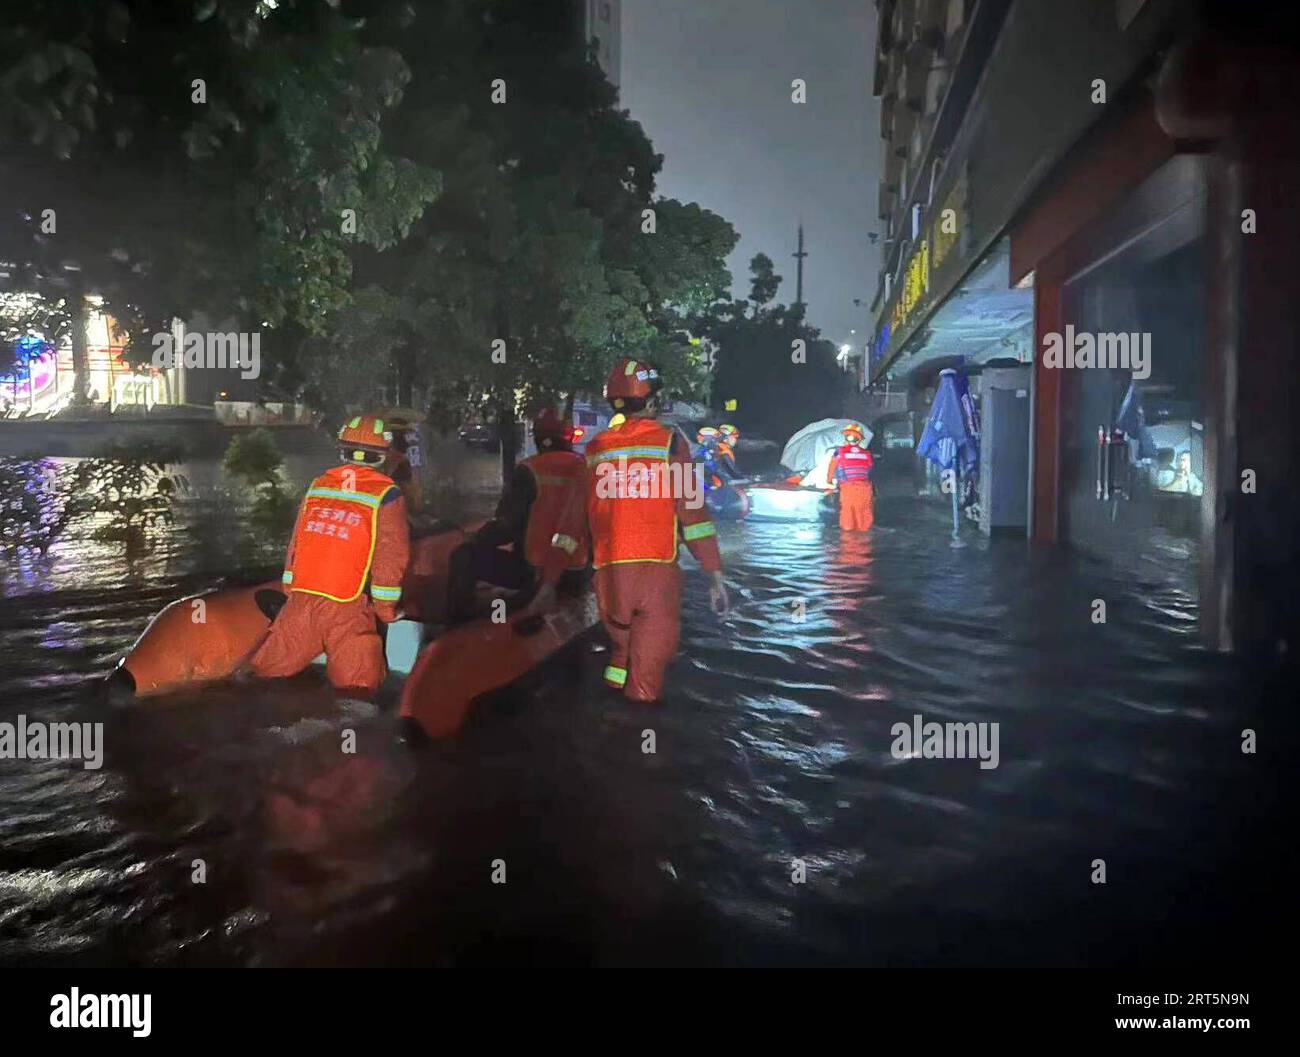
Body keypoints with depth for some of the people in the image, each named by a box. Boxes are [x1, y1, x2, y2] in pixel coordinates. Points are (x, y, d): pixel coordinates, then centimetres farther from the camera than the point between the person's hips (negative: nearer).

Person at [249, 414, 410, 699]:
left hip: (300, 601, 5)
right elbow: (392, 558, -6)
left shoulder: (317, 485, 11)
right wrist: (386, 610, 4)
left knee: (266, 671, 18)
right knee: (357, 691, -3)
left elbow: (295, 544, 16)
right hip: (347, 612, -5)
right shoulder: (387, 495, -5)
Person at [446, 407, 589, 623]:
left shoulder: (529, 471, -10)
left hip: (533, 571, -5)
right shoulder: (586, 468, 2)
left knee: (463, 558, 2)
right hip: (577, 573, 5)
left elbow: (506, 522, -12)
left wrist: (472, 542, 4)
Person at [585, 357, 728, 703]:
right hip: (656, 571, -4)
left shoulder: (594, 450, 9)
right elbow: (692, 509, -7)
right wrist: (714, 574, -5)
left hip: (608, 573, 4)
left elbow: (581, 515, 11)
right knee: (647, 672, 2)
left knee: (621, 649, 23)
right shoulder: (668, 442, -2)